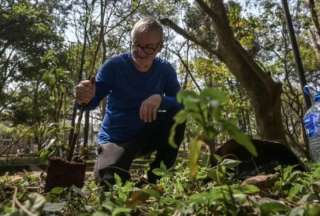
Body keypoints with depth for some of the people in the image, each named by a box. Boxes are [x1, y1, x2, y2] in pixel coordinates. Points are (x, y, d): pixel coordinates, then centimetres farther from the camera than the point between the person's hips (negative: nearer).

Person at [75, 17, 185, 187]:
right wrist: (86, 98, -41)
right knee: (110, 181, -28)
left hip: (147, 136, 3)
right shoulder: (115, 65, -14)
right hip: (115, 138, -3)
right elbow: (94, 102, -16)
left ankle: (156, 176, -9)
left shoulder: (165, 70, -6)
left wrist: (161, 99, -33)